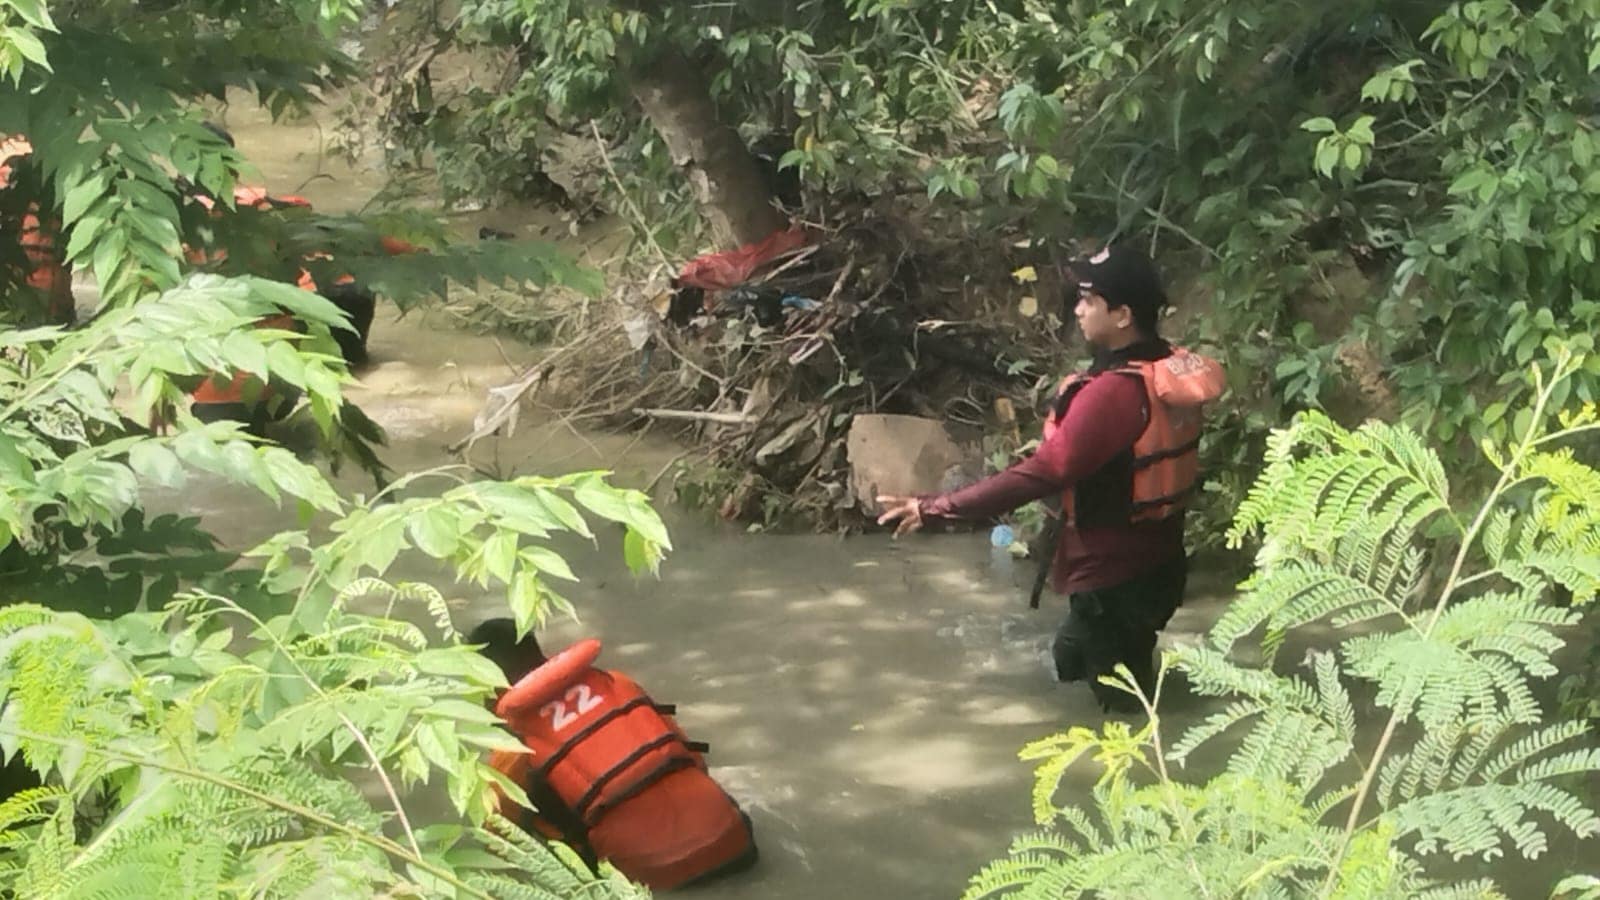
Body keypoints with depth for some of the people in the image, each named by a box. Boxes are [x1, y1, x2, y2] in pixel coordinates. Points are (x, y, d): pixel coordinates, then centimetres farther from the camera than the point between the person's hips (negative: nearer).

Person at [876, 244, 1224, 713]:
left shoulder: (1114, 391, -30)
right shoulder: (1170, 369, -1)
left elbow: (1041, 474, -35)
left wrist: (935, 508, -33)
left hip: (1113, 576, -9)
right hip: (1154, 563, 9)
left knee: (1122, 708, 7)